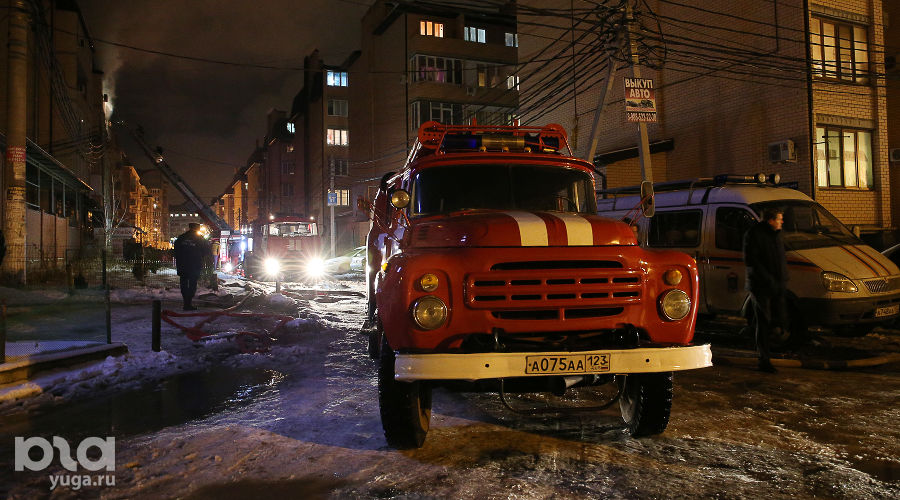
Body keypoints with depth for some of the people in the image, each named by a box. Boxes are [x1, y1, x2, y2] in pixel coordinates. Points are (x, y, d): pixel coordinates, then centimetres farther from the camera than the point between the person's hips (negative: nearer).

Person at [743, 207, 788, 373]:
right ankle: (764, 360, 6)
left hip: (777, 286, 7)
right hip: (761, 287, -7)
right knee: (764, 323, -2)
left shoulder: (777, 235, 16)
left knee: (779, 322, 4)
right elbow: (750, 260, -16)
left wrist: (783, 280, 13)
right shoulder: (753, 234, -10)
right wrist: (768, 279, -20)